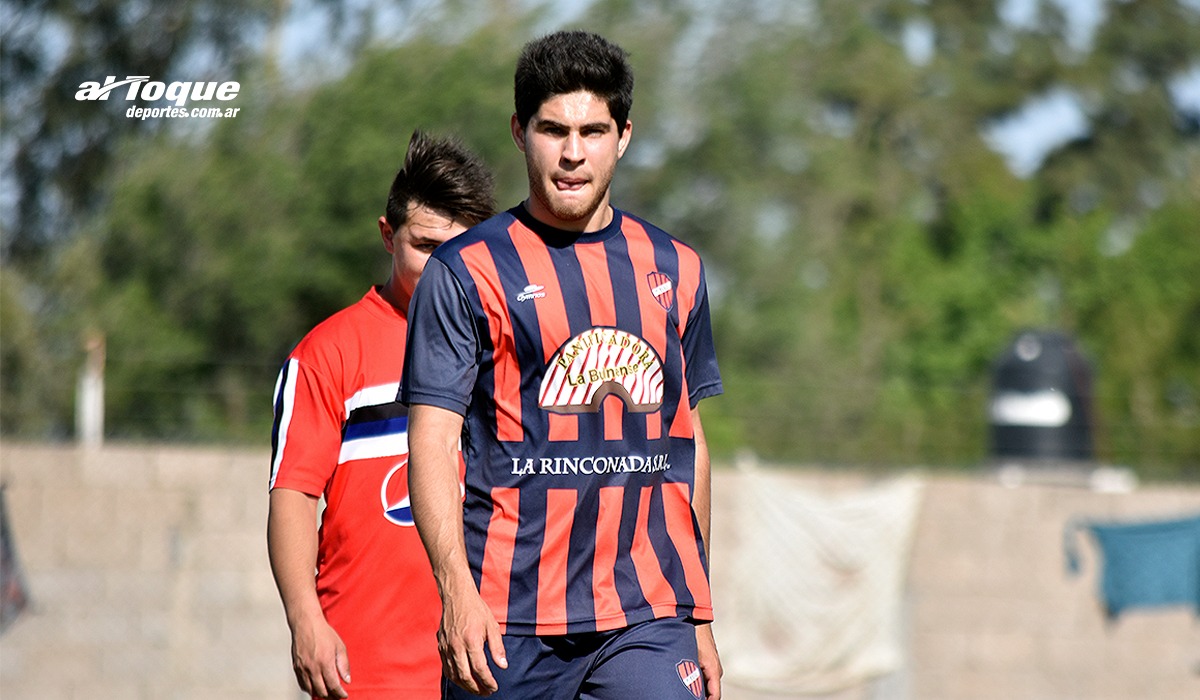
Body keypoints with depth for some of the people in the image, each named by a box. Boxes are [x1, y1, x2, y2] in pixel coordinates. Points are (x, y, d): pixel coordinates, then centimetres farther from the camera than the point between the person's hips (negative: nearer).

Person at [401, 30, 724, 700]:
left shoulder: (675, 269, 14)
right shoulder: (463, 273, 1)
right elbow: (433, 444, -6)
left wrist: (700, 618, 18)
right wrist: (457, 592, -19)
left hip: (650, 619, 2)